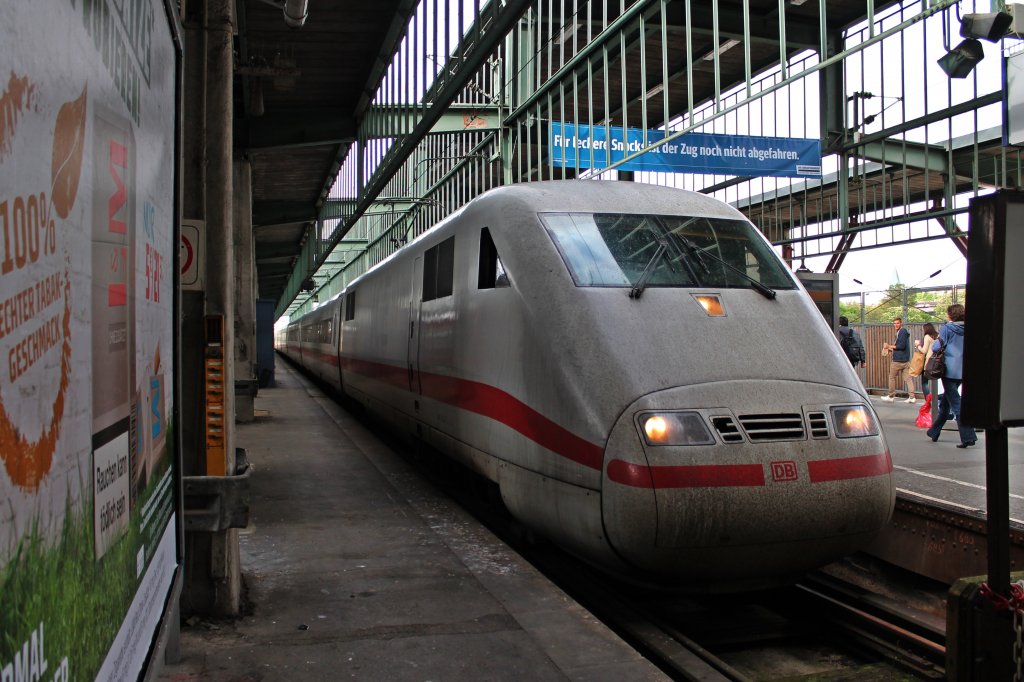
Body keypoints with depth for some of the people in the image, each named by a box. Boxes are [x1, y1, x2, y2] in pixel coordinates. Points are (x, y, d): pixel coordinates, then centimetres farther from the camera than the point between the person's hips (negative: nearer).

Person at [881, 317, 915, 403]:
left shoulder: (902, 332, -11)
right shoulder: (904, 332, 18)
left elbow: (901, 346, -20)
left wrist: (890, 346, -13)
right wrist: (891, 349, 19)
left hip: (898, 360, -9)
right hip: (906, 359, 9)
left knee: (892, 377, 3)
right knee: (908, 378, 3)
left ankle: (891, 396, 10)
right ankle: (912, 397, -2)